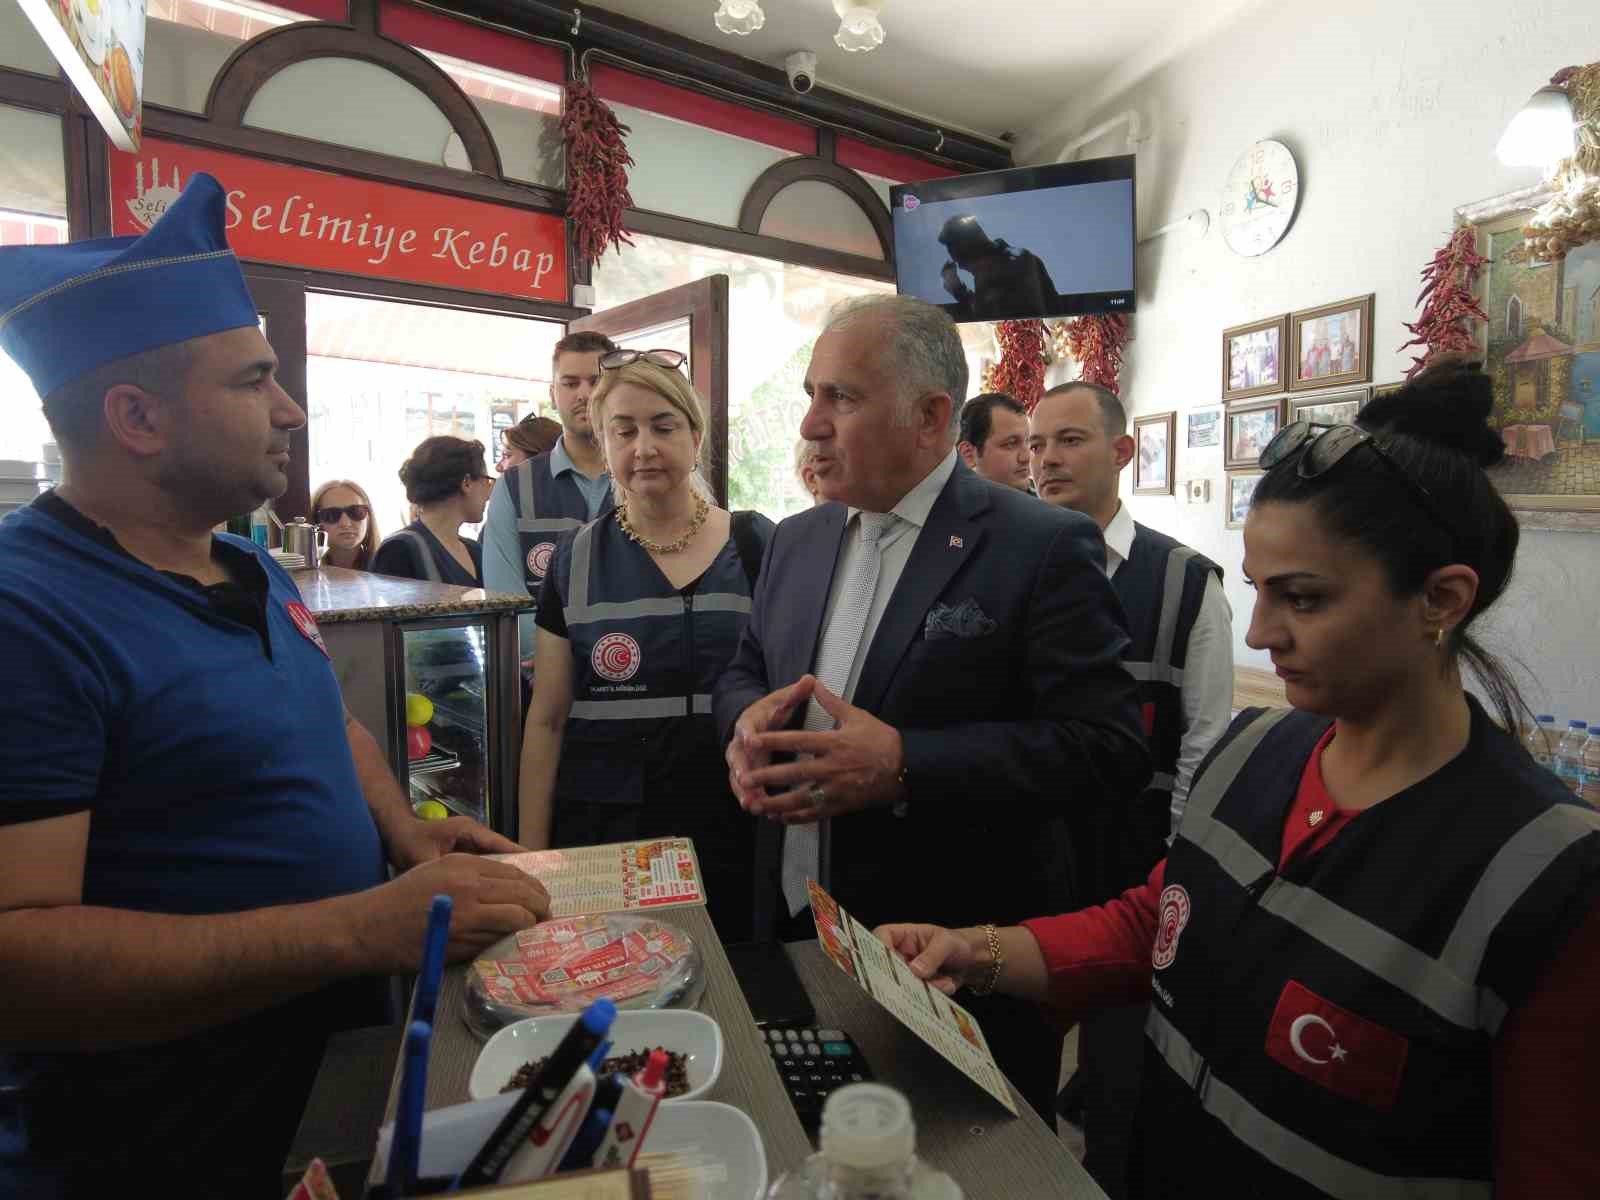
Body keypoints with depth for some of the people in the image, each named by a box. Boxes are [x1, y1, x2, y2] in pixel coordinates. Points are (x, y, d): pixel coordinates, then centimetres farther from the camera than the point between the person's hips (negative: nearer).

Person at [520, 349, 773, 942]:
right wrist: (531, 857, 3)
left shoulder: (757, 545, -2)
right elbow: (547, 721, 5)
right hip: (600, 836, 1)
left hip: (731, 834, 0)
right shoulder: (576, 561, 2)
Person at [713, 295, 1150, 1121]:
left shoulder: (1044, 548, -14)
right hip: (792, 930, 6)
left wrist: (905, 766, -27)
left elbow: (1107, 749, -18)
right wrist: (749, 718, -10)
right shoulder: (797, 540, 6)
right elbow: (743, 673, 14)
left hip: (960, 963, -5)